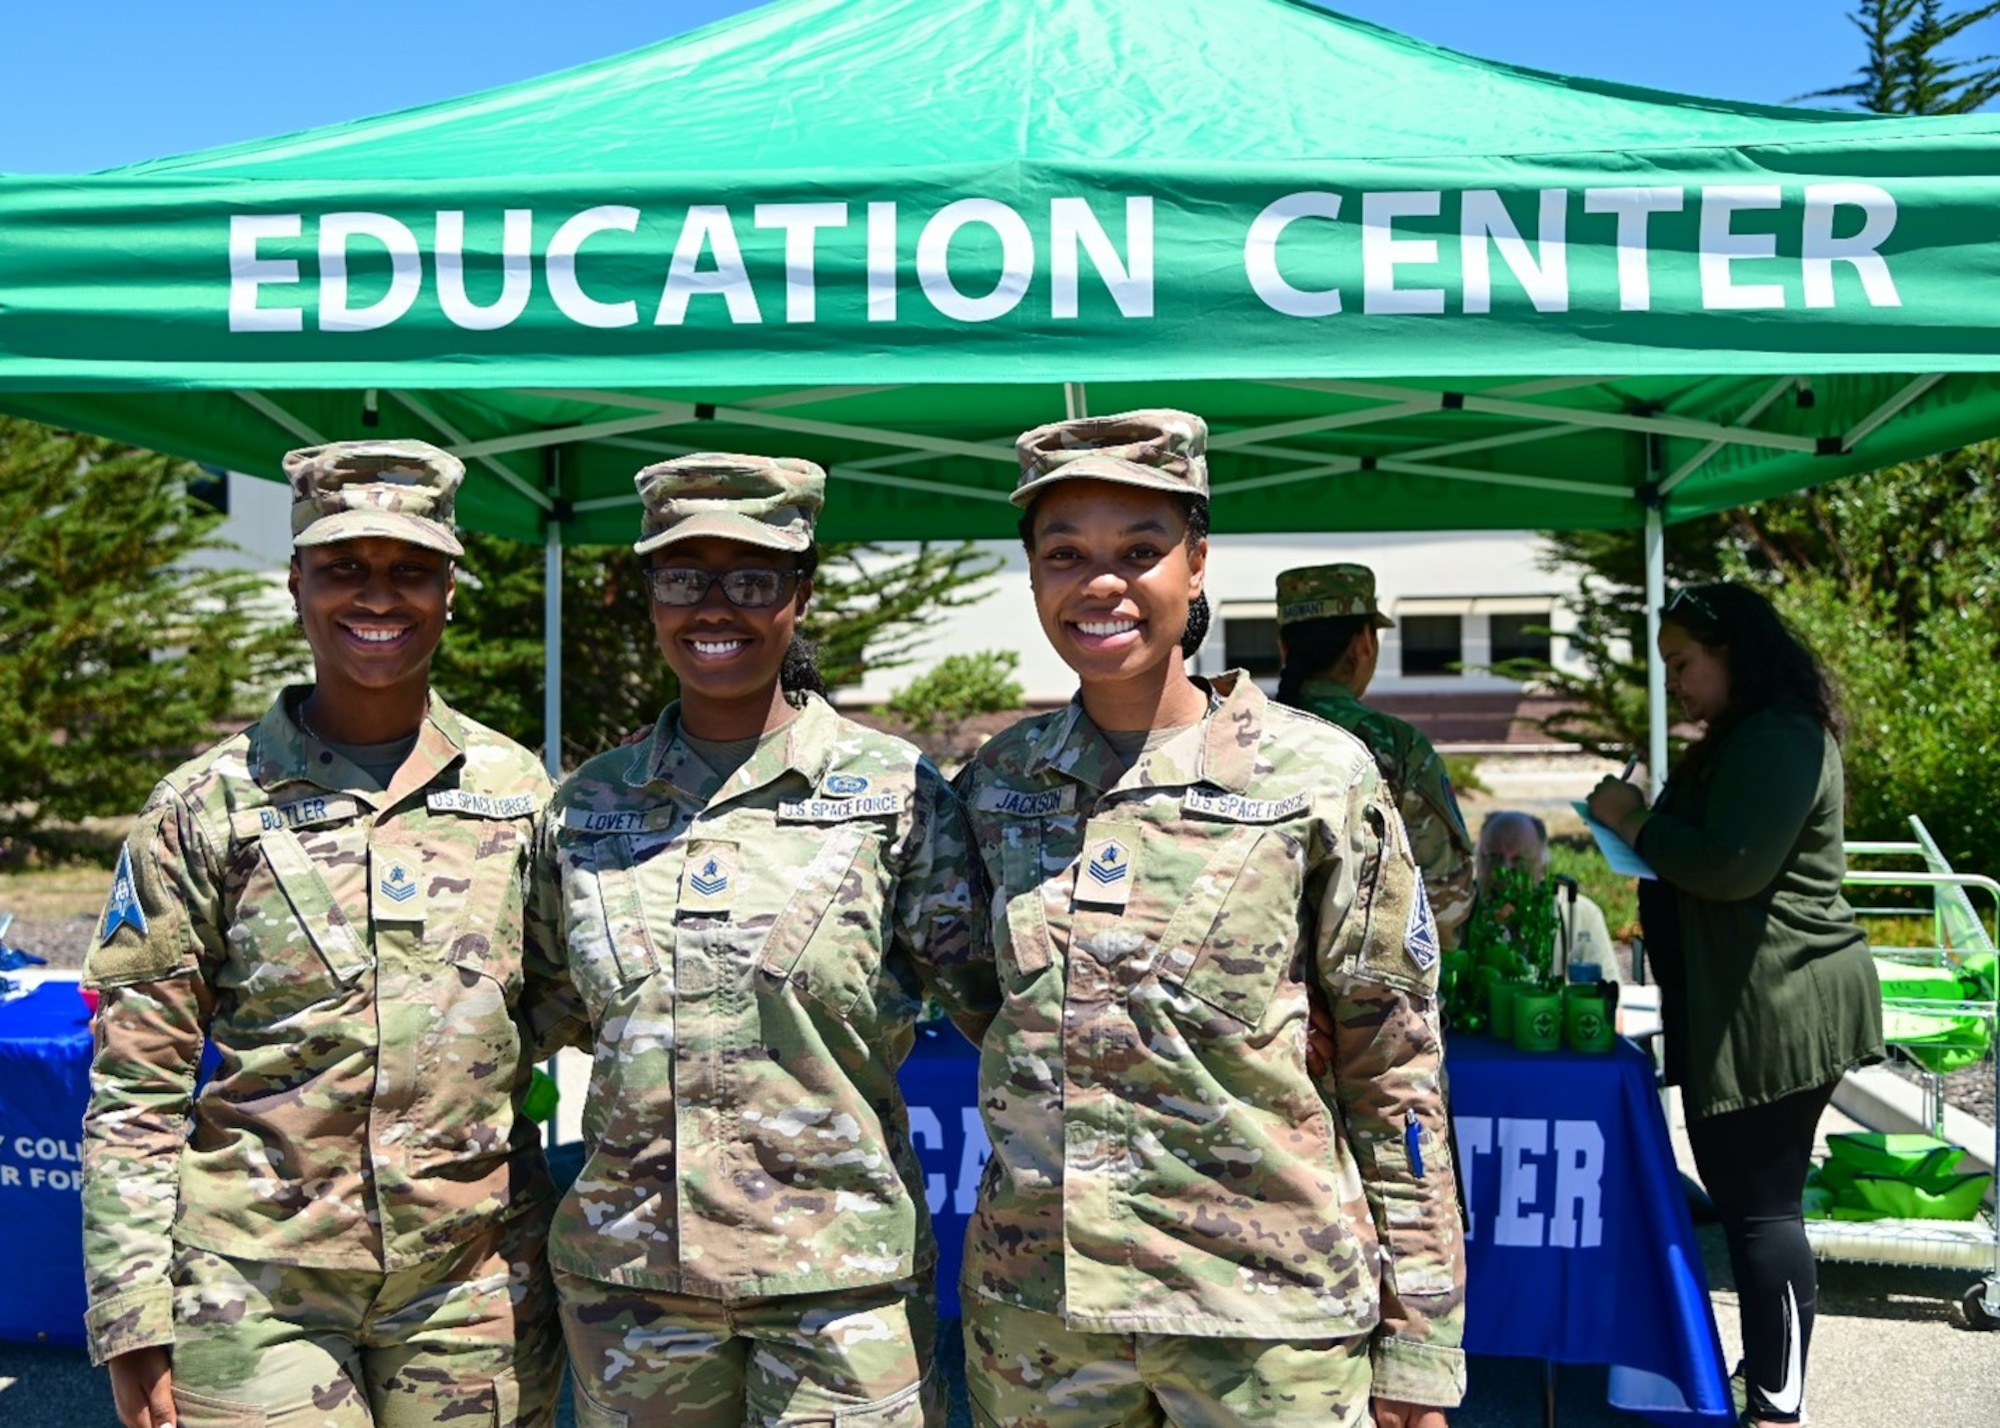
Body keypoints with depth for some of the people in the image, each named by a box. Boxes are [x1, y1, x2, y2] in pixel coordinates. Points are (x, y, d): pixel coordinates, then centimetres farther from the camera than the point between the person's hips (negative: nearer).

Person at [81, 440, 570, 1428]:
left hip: (474, 1284, 2)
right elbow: (134, 1090, -1)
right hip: (254, 1290, -1)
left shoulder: (517, 789, 3)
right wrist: (133, 1322, -5)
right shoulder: (206, 806, -2)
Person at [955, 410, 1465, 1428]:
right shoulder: (995, 782, 3)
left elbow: (1396, 1075, -4)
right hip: (1034, 1307, 3)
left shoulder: (1319, 778, -7)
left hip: (1270, 1313, -3)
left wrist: (1419, 1343, -4)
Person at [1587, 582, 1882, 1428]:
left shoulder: (1776, 742, -16)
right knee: (1745, 1197, 16)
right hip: (1744, 1006, 11)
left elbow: (1731, 867, -23)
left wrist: (1636, 823, -13)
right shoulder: (1741, 739, 18)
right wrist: (1645, 832, 10)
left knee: (1760, 1205, -6)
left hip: (1776, 1009, -11)